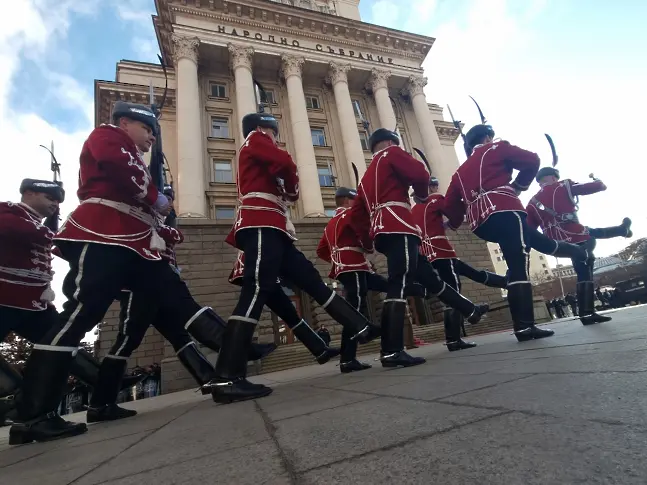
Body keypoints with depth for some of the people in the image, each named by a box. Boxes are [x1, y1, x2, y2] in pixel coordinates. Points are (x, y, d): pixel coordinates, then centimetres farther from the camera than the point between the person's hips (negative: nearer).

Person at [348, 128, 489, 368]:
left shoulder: (366, 177, 29)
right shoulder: (391, 153, 9)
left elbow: (355, 213, 21)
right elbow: (419, 173, -7)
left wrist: (366, 240, 20)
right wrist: (422, 194, 12)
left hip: (382, 233, 9)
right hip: (397, 228, -9)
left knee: (429, 275, 15)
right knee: (399, 286, -16)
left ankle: (470, 311, 29)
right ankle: (392, 352, -21)